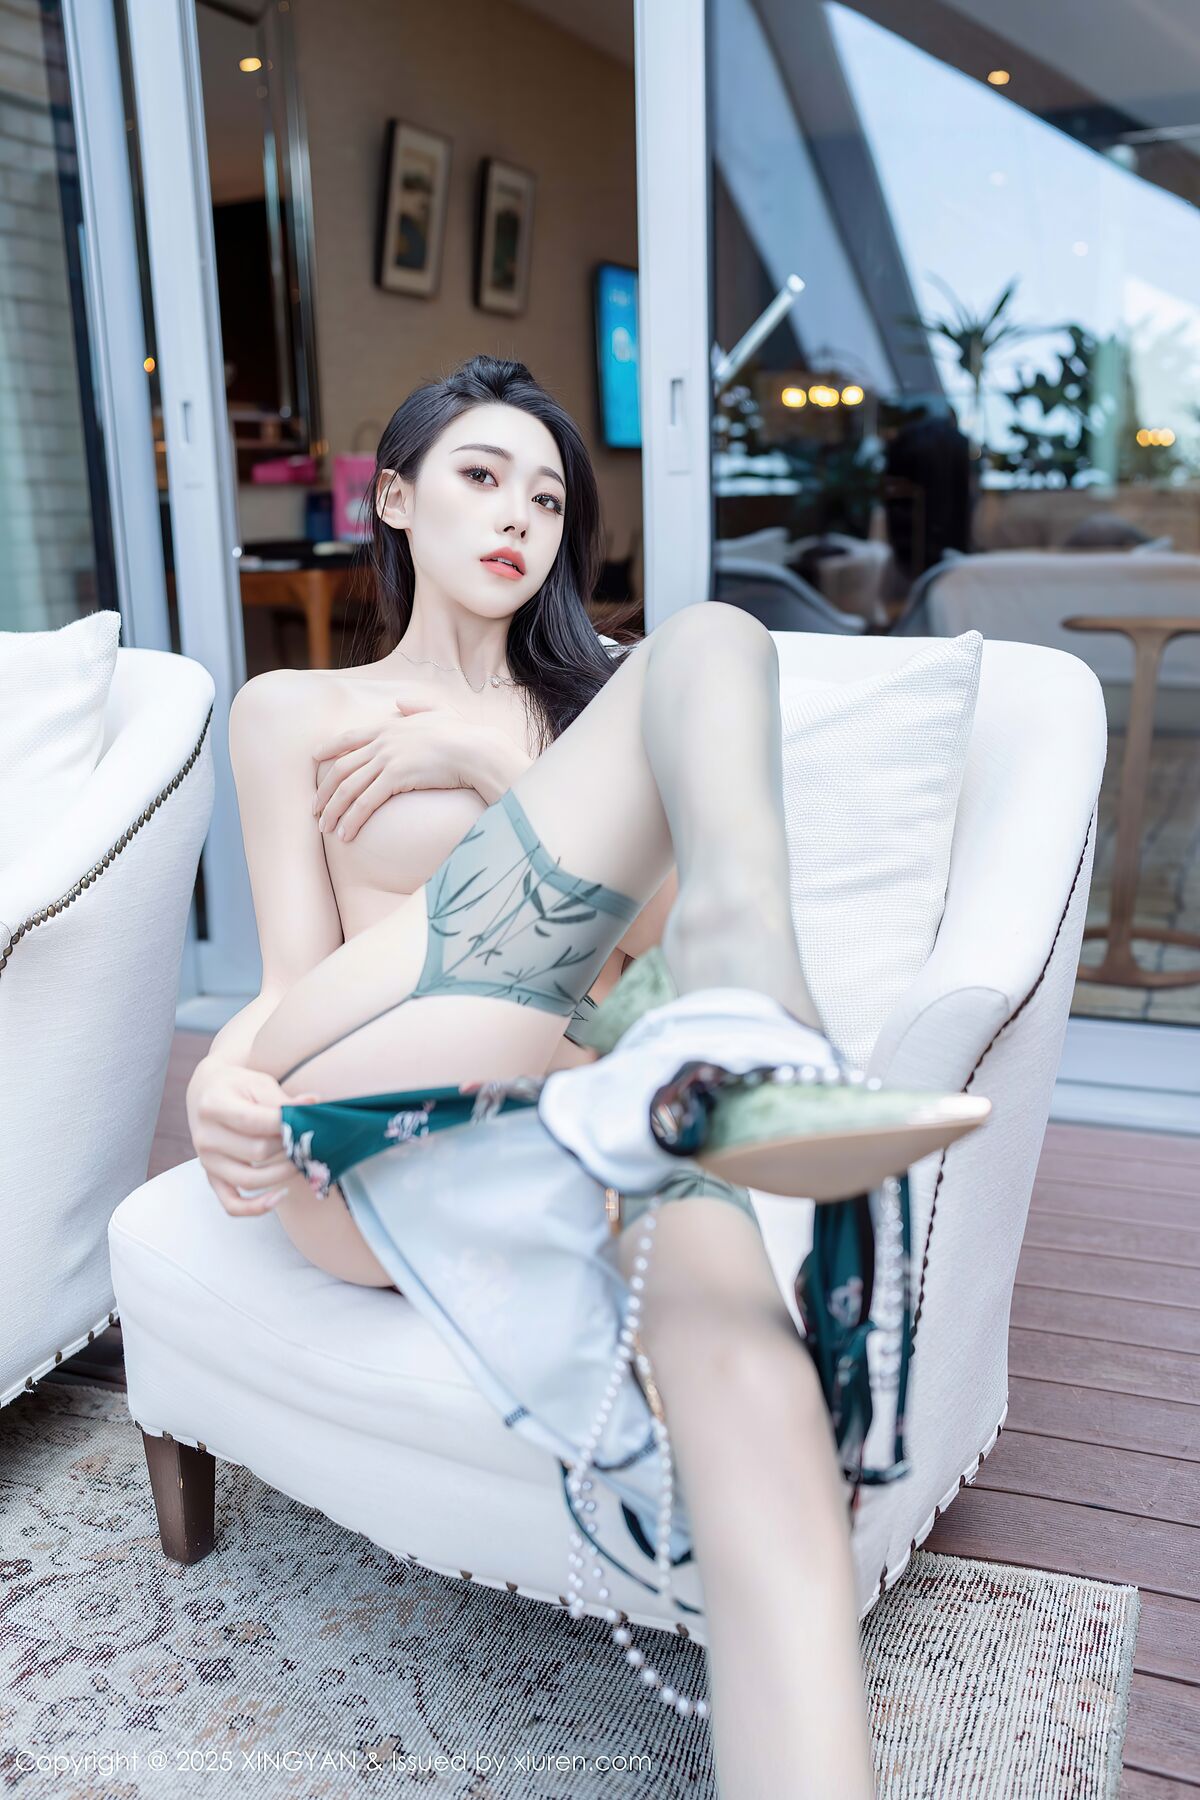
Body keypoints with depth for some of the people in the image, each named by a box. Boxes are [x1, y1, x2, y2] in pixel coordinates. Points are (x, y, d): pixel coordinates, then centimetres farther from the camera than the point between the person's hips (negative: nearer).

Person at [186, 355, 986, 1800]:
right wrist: (225, 1073, -14)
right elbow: (297, 980, 9)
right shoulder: (294, 709, 20)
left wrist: (479, 756, 1)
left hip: (578, 1091, 3)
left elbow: (650, 899, 11)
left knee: (745, 1358, -37)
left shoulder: (590, 695, 29)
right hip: (376, 1143, -2)